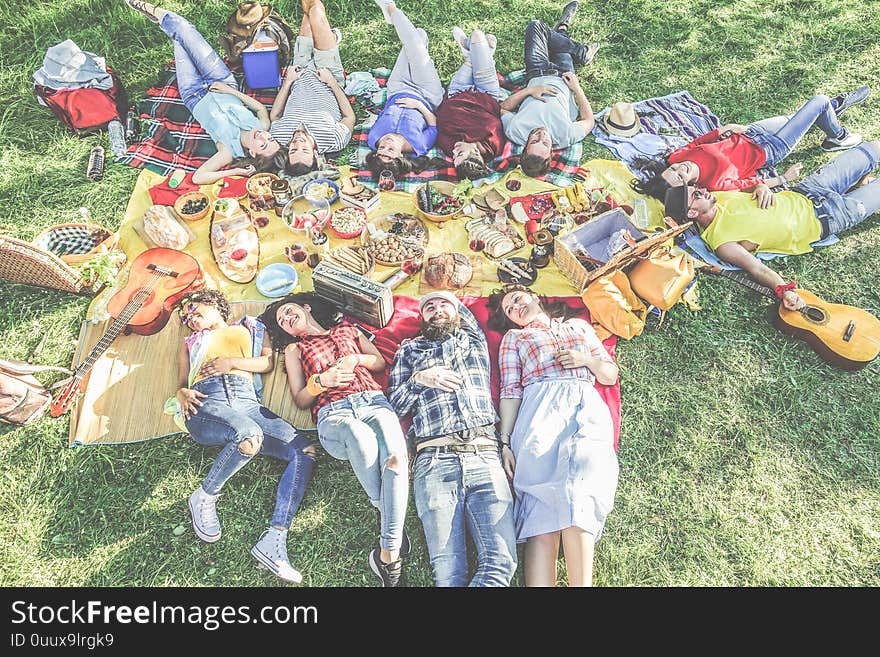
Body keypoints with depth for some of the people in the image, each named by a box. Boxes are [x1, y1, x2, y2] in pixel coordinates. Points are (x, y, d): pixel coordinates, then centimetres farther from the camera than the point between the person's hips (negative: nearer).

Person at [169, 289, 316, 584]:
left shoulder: (250, 328, 30)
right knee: (250, 436, -39)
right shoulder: (190, 343, 34)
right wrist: (183, 394, -1)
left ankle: (274, 541, -31)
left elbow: (268, 362, 15)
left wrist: (232, 363, 0)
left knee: (305, 452, -25)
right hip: (207, 402, -1)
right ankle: (203, 498, -13)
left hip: (248, 402, 1)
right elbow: (182, 383, 23)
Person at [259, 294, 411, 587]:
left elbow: (381, 362, 26)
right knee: (362, 438, -42)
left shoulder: (348, 330, 32)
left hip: (374, 400, 2)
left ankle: (389, 555, -32)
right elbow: (300, 400, 18)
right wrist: (322, 380, -2)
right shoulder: (294, 349, 29)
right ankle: (393, 526, -25)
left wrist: (356, 359, 6)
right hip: (333, 413, -1)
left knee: (395, 456, -35)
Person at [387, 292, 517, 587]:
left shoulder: (475, 341, 28)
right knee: (448, 571, -13)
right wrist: (419, 379, 5)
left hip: (485, 455, 1)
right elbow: (394, 405, 19)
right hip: (434, 460, -1)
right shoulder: (409, 350, 24)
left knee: (501, 561, -16)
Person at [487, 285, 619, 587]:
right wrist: (505, 441, -1)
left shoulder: (579, 326, 31)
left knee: (579, 491, -26)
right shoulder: (514, 337, 25)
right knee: (543, 509, -20)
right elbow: (510, 391, 11)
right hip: (541, 408, -1)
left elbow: (611, 375, 27)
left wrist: (587, 360, 6)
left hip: (587, 408, 1)